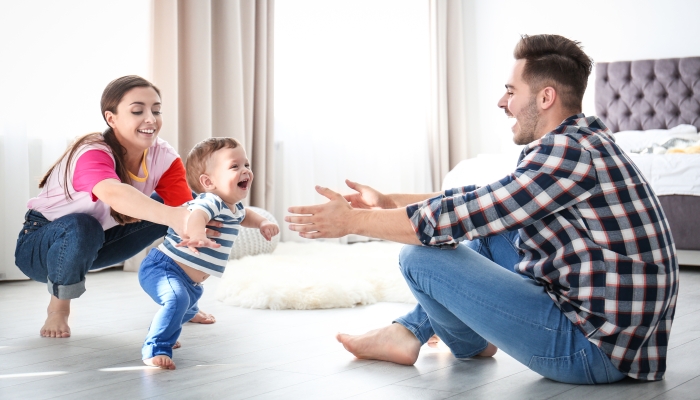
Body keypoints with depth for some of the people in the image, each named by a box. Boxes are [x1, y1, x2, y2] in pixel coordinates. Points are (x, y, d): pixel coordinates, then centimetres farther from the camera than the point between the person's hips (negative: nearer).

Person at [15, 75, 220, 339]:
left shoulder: (164, 157, -17)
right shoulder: (92, 154, -35)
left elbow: (186, 207, -25)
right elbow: (114, 193, -57)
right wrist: (176, 218, -73)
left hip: (101, 240, 5)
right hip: (42, 243, -5)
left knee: (186, 204, -10)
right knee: (81, 228, -40)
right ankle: (58, 308, -10)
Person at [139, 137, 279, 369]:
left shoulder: (234, 207, 4)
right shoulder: (210, 202, -28)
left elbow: (244, 216, 29)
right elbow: (195, 216, -52)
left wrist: (262, 223, 9)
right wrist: (197, 235, -75)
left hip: (188, 280, 10)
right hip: (162, 268, -10)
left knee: (188, 308, 32)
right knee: (177, 300, -36)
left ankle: (160, 334, 60)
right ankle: (155, 350, -23)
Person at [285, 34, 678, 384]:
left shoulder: (568, 151, -19)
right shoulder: (583, 138, 11)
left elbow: (457, 218, -18)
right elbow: (478, 203, 20)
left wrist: (353, 220, -6)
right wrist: (390, 202, 21)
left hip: (598, 349, -10)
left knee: (419, 255, -9)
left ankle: (474, 344, 19)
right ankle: (408, 331, 22)